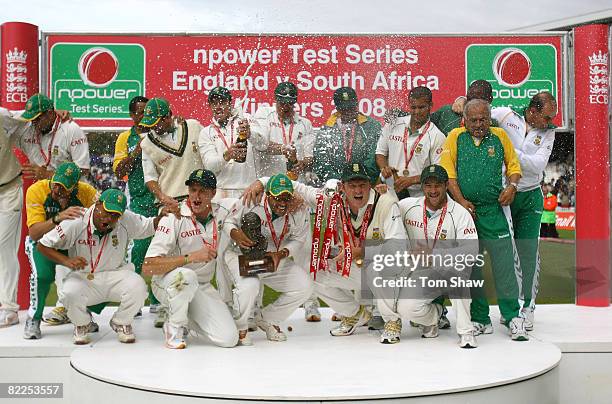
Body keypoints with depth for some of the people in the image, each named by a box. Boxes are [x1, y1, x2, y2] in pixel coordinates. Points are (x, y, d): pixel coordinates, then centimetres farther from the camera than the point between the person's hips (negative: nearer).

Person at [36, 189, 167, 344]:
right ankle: (82, 325, 4)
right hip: (83, 278, -1)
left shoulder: (127, 220, -8)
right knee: (71, 294, -35)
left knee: (138, 286, -29)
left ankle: (121, 323, 5)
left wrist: (162, 216, -20)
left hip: (115, 275, 2)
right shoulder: (76, 222, -15)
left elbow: (151, 226, 3)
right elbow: (42, 245, -8)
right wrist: (67, 260, -24)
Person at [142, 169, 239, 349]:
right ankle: (174, 327, -12)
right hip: (167, 284, -4)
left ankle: (188, 318, 16)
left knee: (229, 339, -13)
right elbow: (148, 267, -26)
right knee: (186, 275, -40)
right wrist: (192, 257, -32)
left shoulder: (222, 213, -4)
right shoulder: (174, 217, -19)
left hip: (203, 286, 4)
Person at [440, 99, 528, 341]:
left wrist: (512, 186, -4)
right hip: (465, 210, 0)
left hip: (495, 211, 0)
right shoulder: (455, 137, 4)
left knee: (504, 264, -4)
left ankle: (513, 317, 6)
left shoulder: (500, 136, 8)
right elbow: (447, 172, -2)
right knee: (469, 266, 6)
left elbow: (513, 165, 16)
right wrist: (461, 201, -10)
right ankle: (480, 320, 16)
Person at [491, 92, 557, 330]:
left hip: (530, 197, 1)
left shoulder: (548, 132, 2)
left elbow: (538, 165, -11)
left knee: (528, 252, -1)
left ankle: (528, 306, 11)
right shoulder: (505, 116, -3)